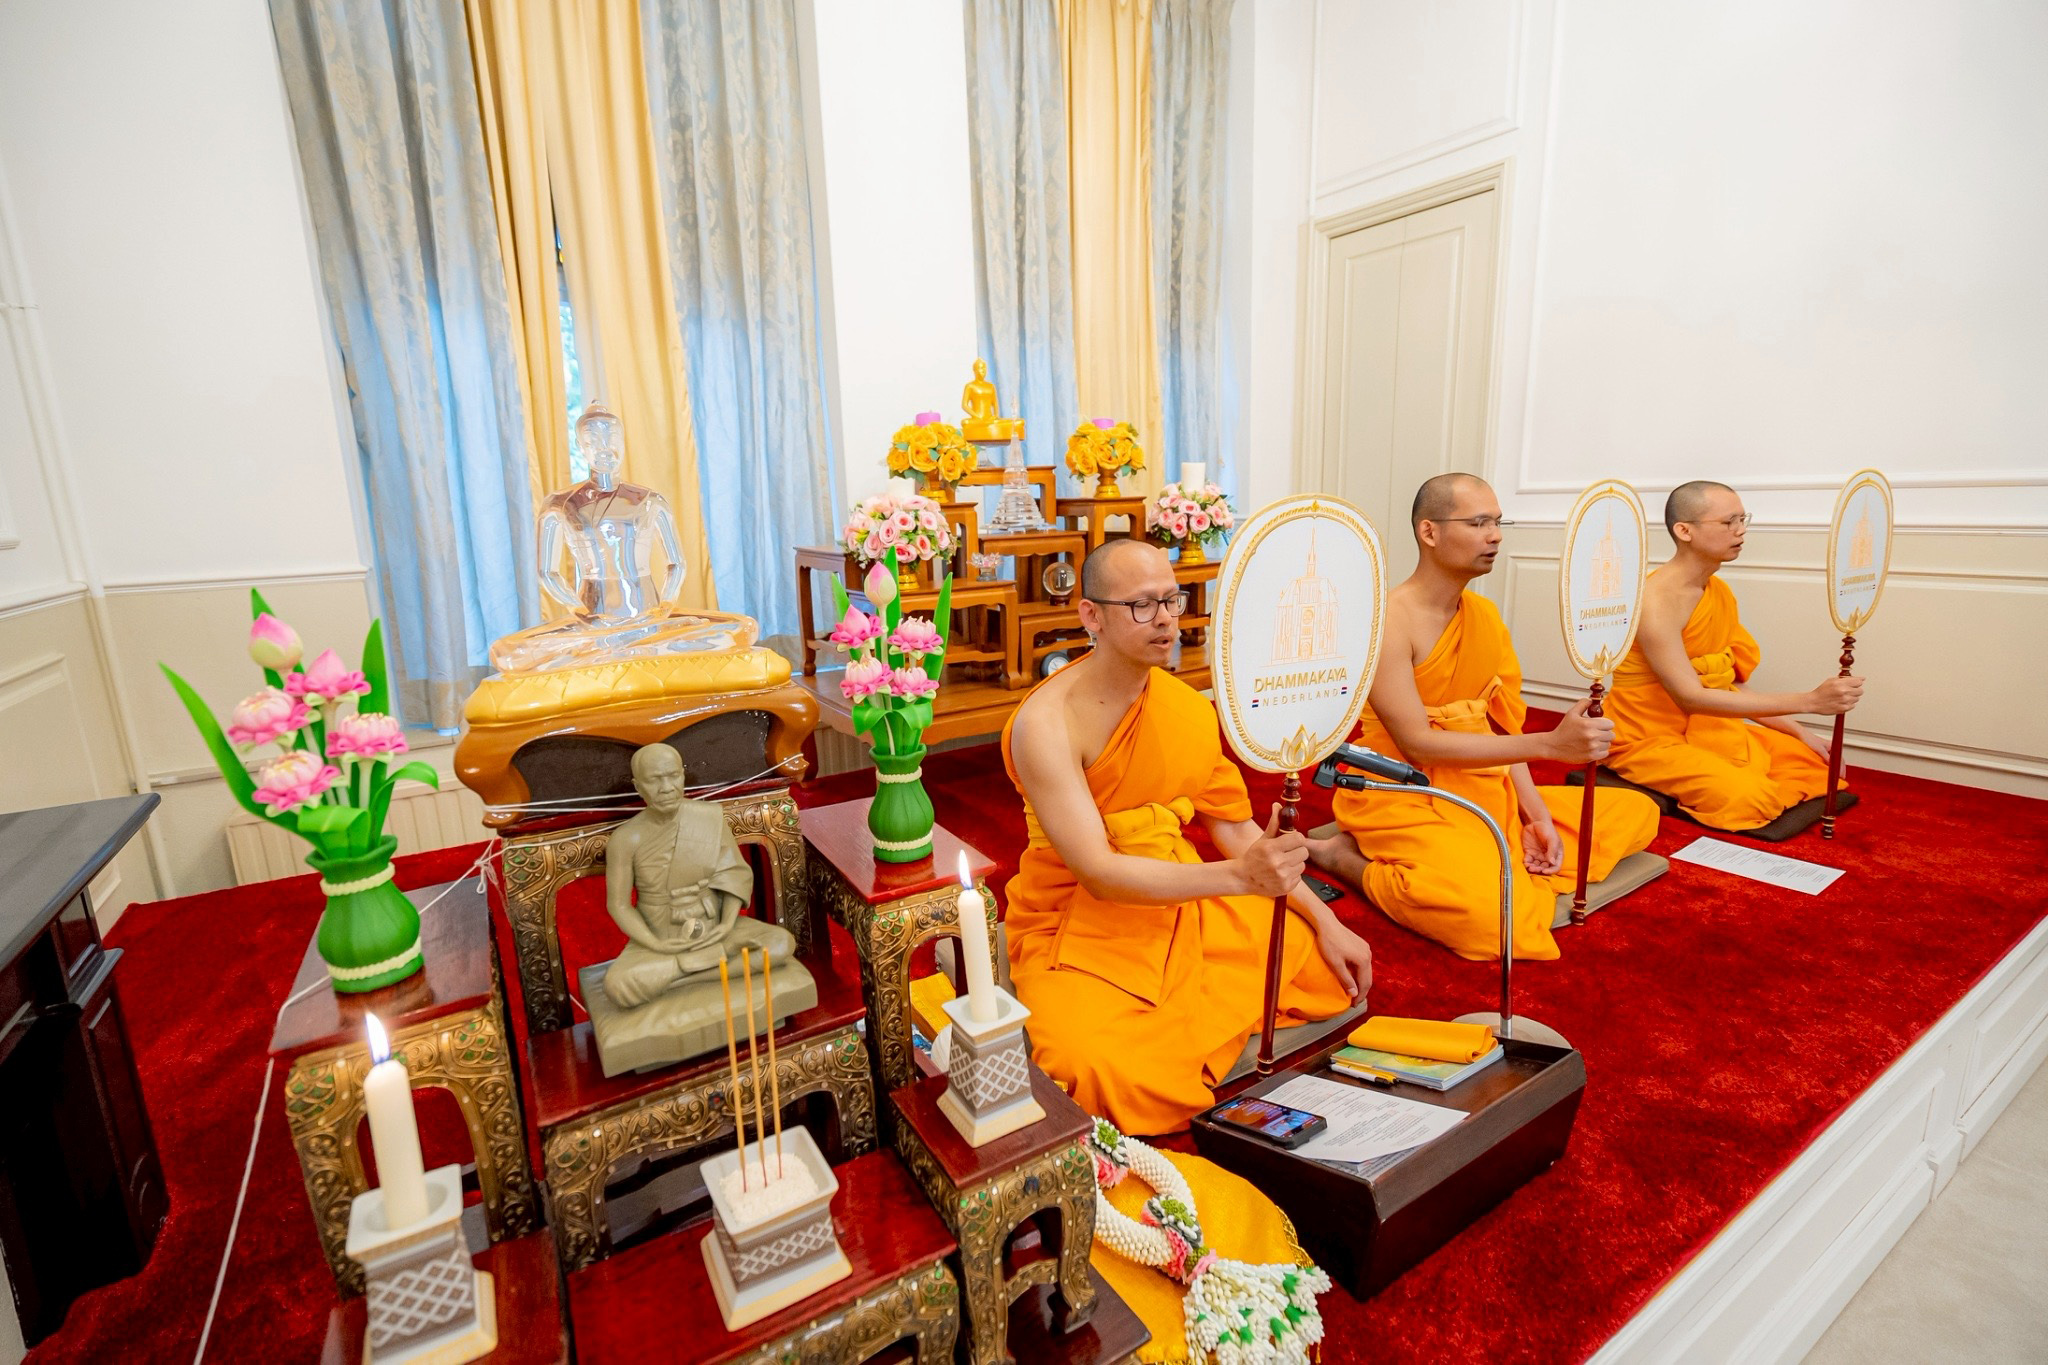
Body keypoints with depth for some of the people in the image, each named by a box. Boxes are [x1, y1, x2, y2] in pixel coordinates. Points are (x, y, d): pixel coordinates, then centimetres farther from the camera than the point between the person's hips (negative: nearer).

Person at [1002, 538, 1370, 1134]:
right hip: (1078, 934, -6)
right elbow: (1099, 874, -25)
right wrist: (1239, 876, -34)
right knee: (1105, 1076, -30)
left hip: (1184, 907, 7)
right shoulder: (1045, 725, -20)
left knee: (1332, 967, -2)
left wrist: (1323, 920, 0)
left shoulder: (1189, 706, 0)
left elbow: (1234, 828, 7)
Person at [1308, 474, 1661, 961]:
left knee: (1638, 812, 8)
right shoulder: (1387, 619, -17)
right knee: (1488, 913, -32)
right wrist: (1550, 744, -25)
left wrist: (1535, 812, -4)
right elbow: (1416, 743, -22)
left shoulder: (1485, 615, 8)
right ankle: (1342, 855, -7)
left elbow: (1501, 728, 8)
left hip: (1485, 791, 8)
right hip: (1404, 797, -8)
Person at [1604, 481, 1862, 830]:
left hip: (1706, 729, 9)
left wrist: (1800, 732, 1)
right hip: (1648, 741, -9)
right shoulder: (1656, 599, -22)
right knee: (1749, 797, -27)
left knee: (1814, 762, 7)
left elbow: (1730, 688, 10)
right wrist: (1810, 701, -29)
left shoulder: (1721, 592, 6)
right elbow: (1690, 697, -28)